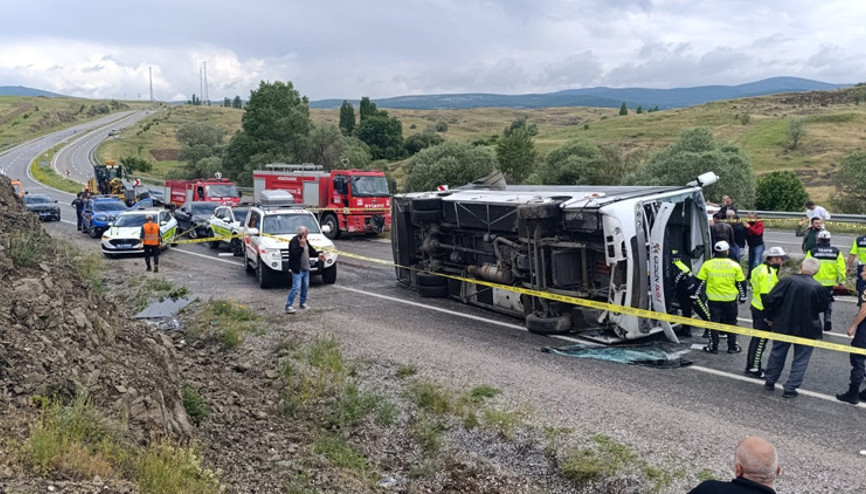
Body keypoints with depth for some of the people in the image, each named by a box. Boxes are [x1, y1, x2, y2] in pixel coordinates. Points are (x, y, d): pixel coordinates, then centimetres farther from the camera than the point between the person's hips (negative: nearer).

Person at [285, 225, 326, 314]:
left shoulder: (305, 241, 11)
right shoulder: (294, 241, -17)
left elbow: (311, 251, 21)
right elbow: (294, 253, -28)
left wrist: (318, 254, 6)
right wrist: (301, 245, -31)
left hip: (306, 268, 9)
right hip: (297, 269, -9)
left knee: (305, 287, 16)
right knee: (296, 288, -13)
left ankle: (303, 303, 30)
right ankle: (288, 306, -8)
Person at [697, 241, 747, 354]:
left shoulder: (707, 265, -4)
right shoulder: (734, 266, -4)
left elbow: (700, 282, -2)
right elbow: (741, 283, 2)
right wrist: (742, 297, 15)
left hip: (713, 299, 0)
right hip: (730, 300, 0)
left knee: (714, 322, 9)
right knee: (731, 323, 13)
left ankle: (713, 347, 13)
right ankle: (732, 347, 20)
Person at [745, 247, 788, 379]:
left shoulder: (761, 269, 11)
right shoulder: (768, 273, -21)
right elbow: (765, 295, -25)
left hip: (756, 307, 10)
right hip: (763, 312, -10)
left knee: (756, 338, 19)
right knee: (761, 340, -2)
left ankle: (751, 365, 29)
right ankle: (754, 369, 4)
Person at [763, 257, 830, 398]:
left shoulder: (787, 281, -13)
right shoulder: (818, 288, -14)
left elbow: (769, 300, -14)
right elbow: (823, 307, 1)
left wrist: (770, 317, 0)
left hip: (783, 327, 2)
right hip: (807, 330, -1)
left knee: (777, 355, 19)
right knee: (800, 360, 11)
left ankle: (770, 382, 30)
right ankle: (790, 388, 11)